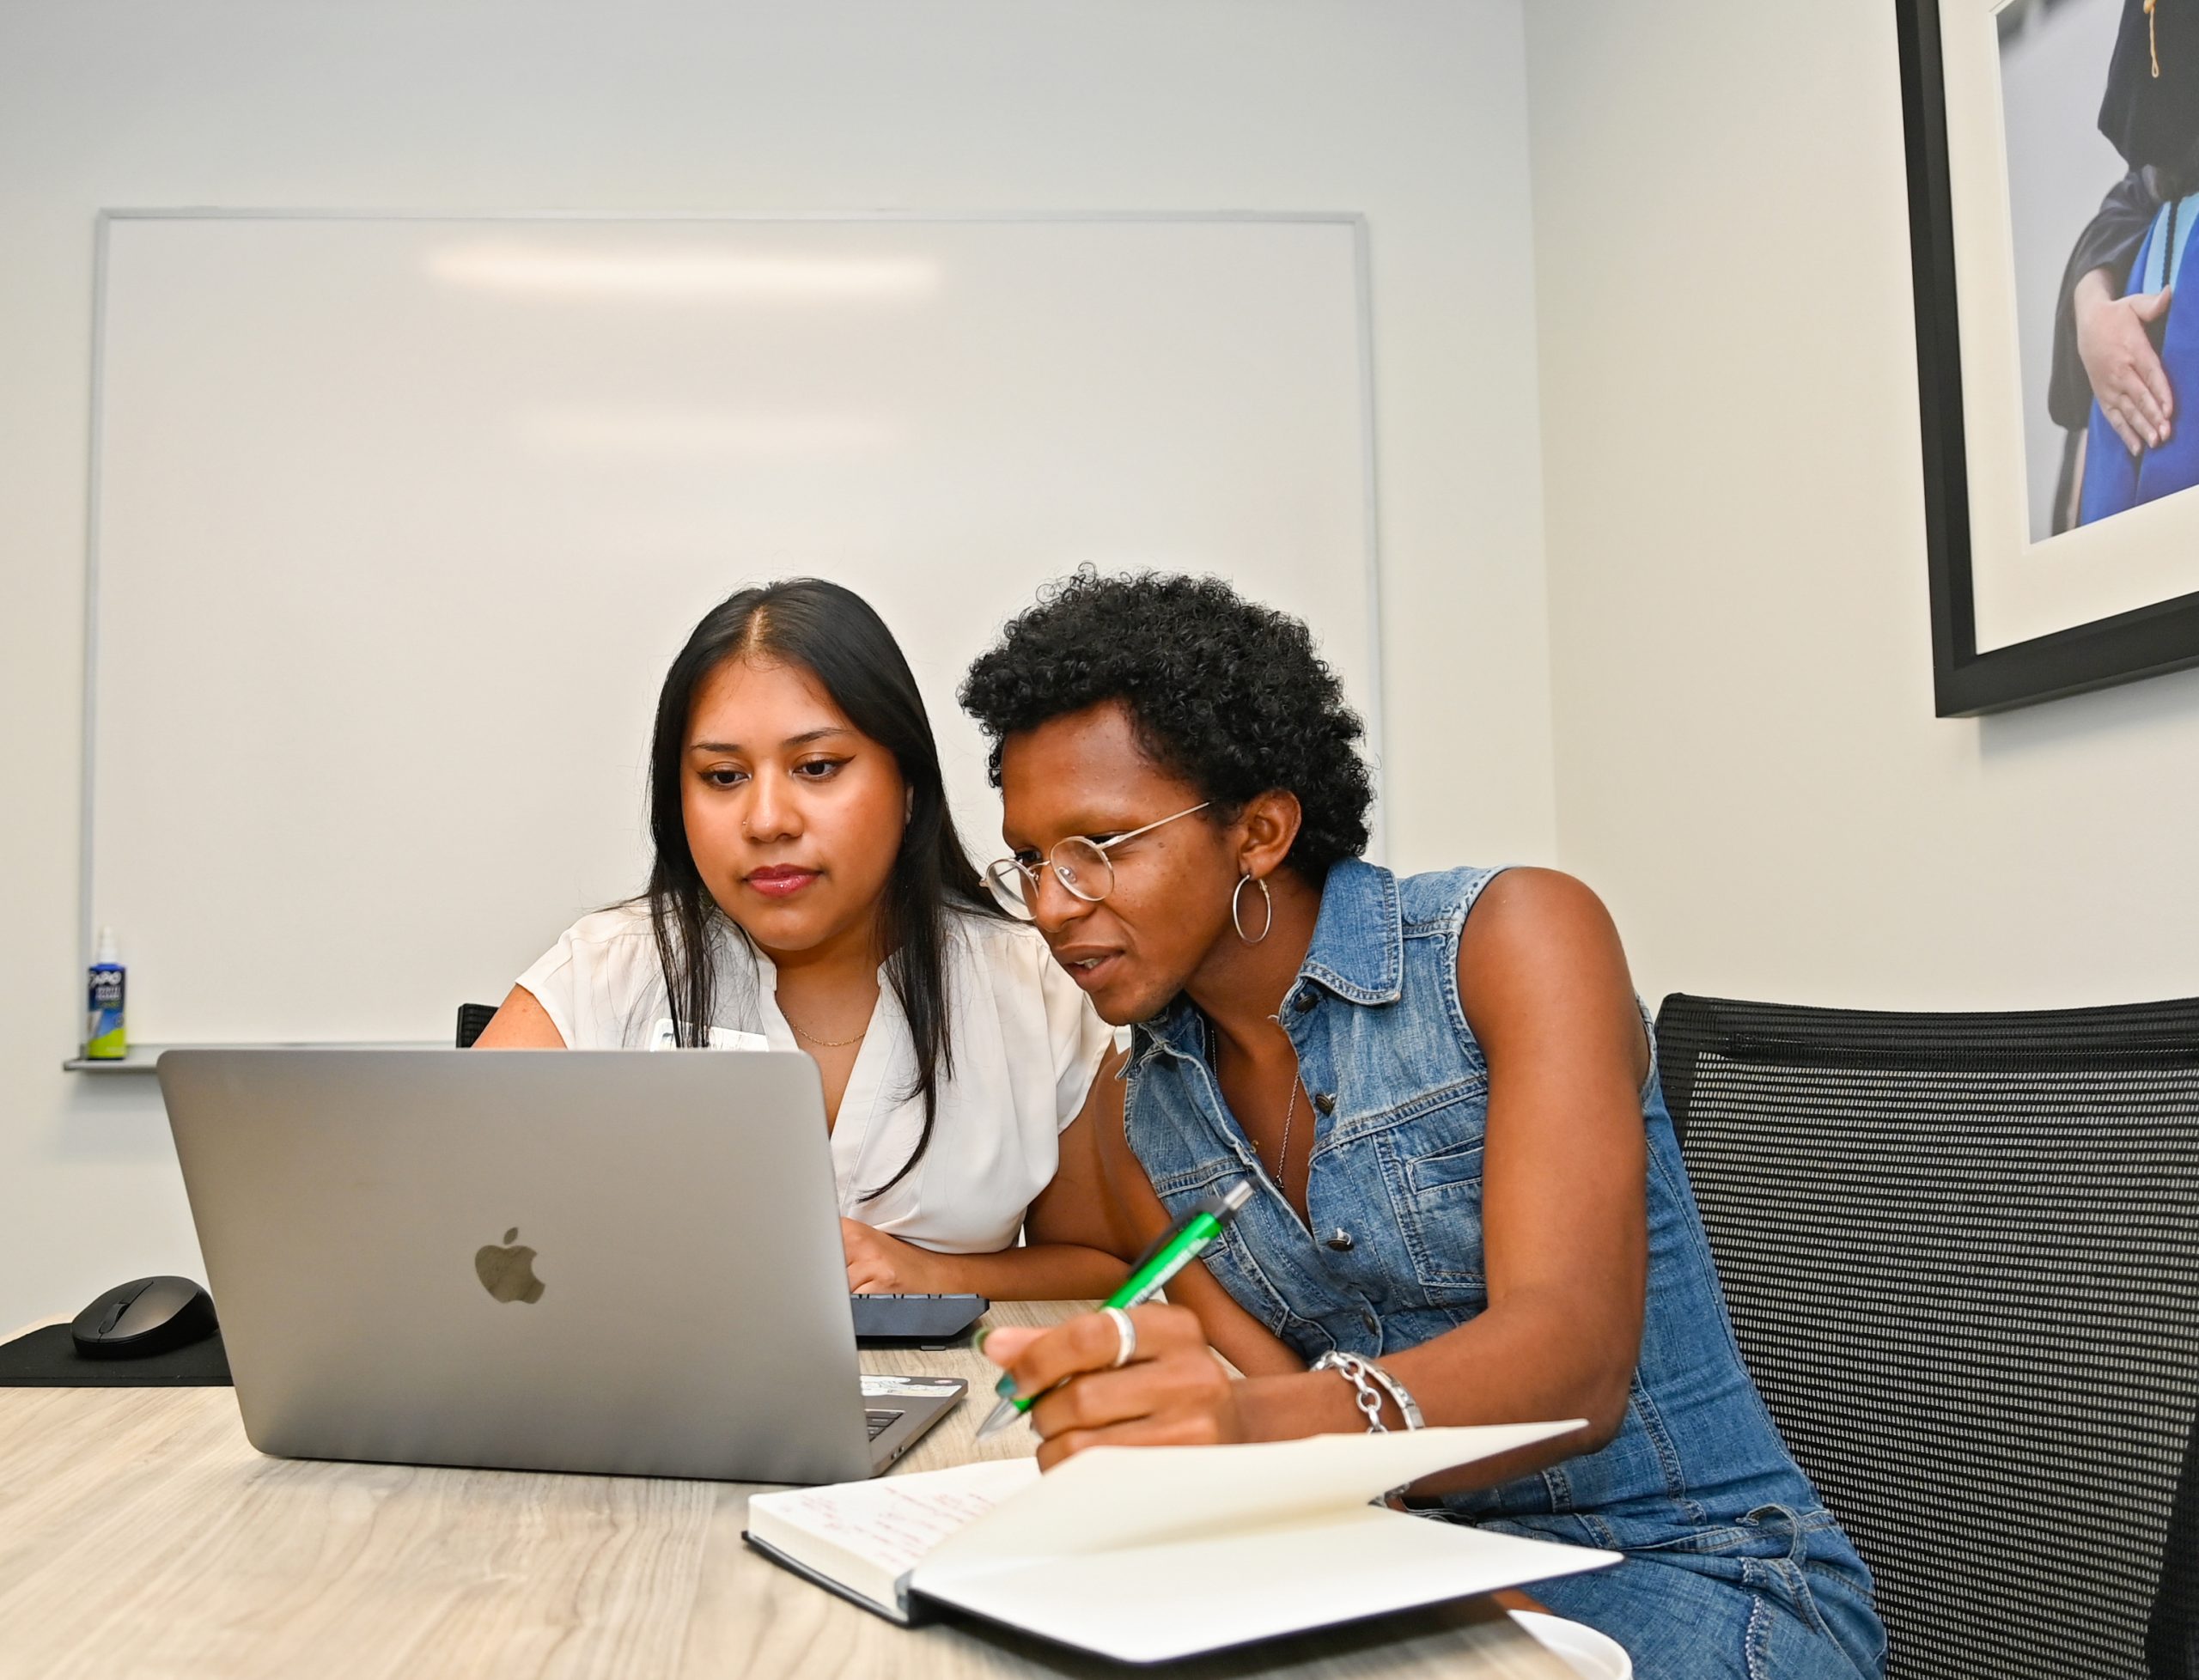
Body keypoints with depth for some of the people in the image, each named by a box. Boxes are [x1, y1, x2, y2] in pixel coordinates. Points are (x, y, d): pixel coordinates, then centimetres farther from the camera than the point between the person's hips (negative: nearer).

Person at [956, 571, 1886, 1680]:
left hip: (1694, 1571, -4)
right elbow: (1288, 1414, -3)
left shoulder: (1514, 937, -14)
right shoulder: (1142, 1127, 4)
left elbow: (1570, 1364, -27)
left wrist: (1258, 1421, -45)